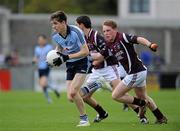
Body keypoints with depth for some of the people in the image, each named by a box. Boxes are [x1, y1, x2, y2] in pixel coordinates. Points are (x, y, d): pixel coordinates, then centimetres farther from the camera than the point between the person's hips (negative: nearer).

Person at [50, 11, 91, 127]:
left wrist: (66, 57, -28)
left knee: (72, 92, -23)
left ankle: (84, 119, -9)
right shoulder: (55, 36, -4)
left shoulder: (75, 32, -23)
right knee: (71, 98, -3)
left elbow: (85, 52, -23)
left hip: (82, 62, -7)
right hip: (70, 65, 7)